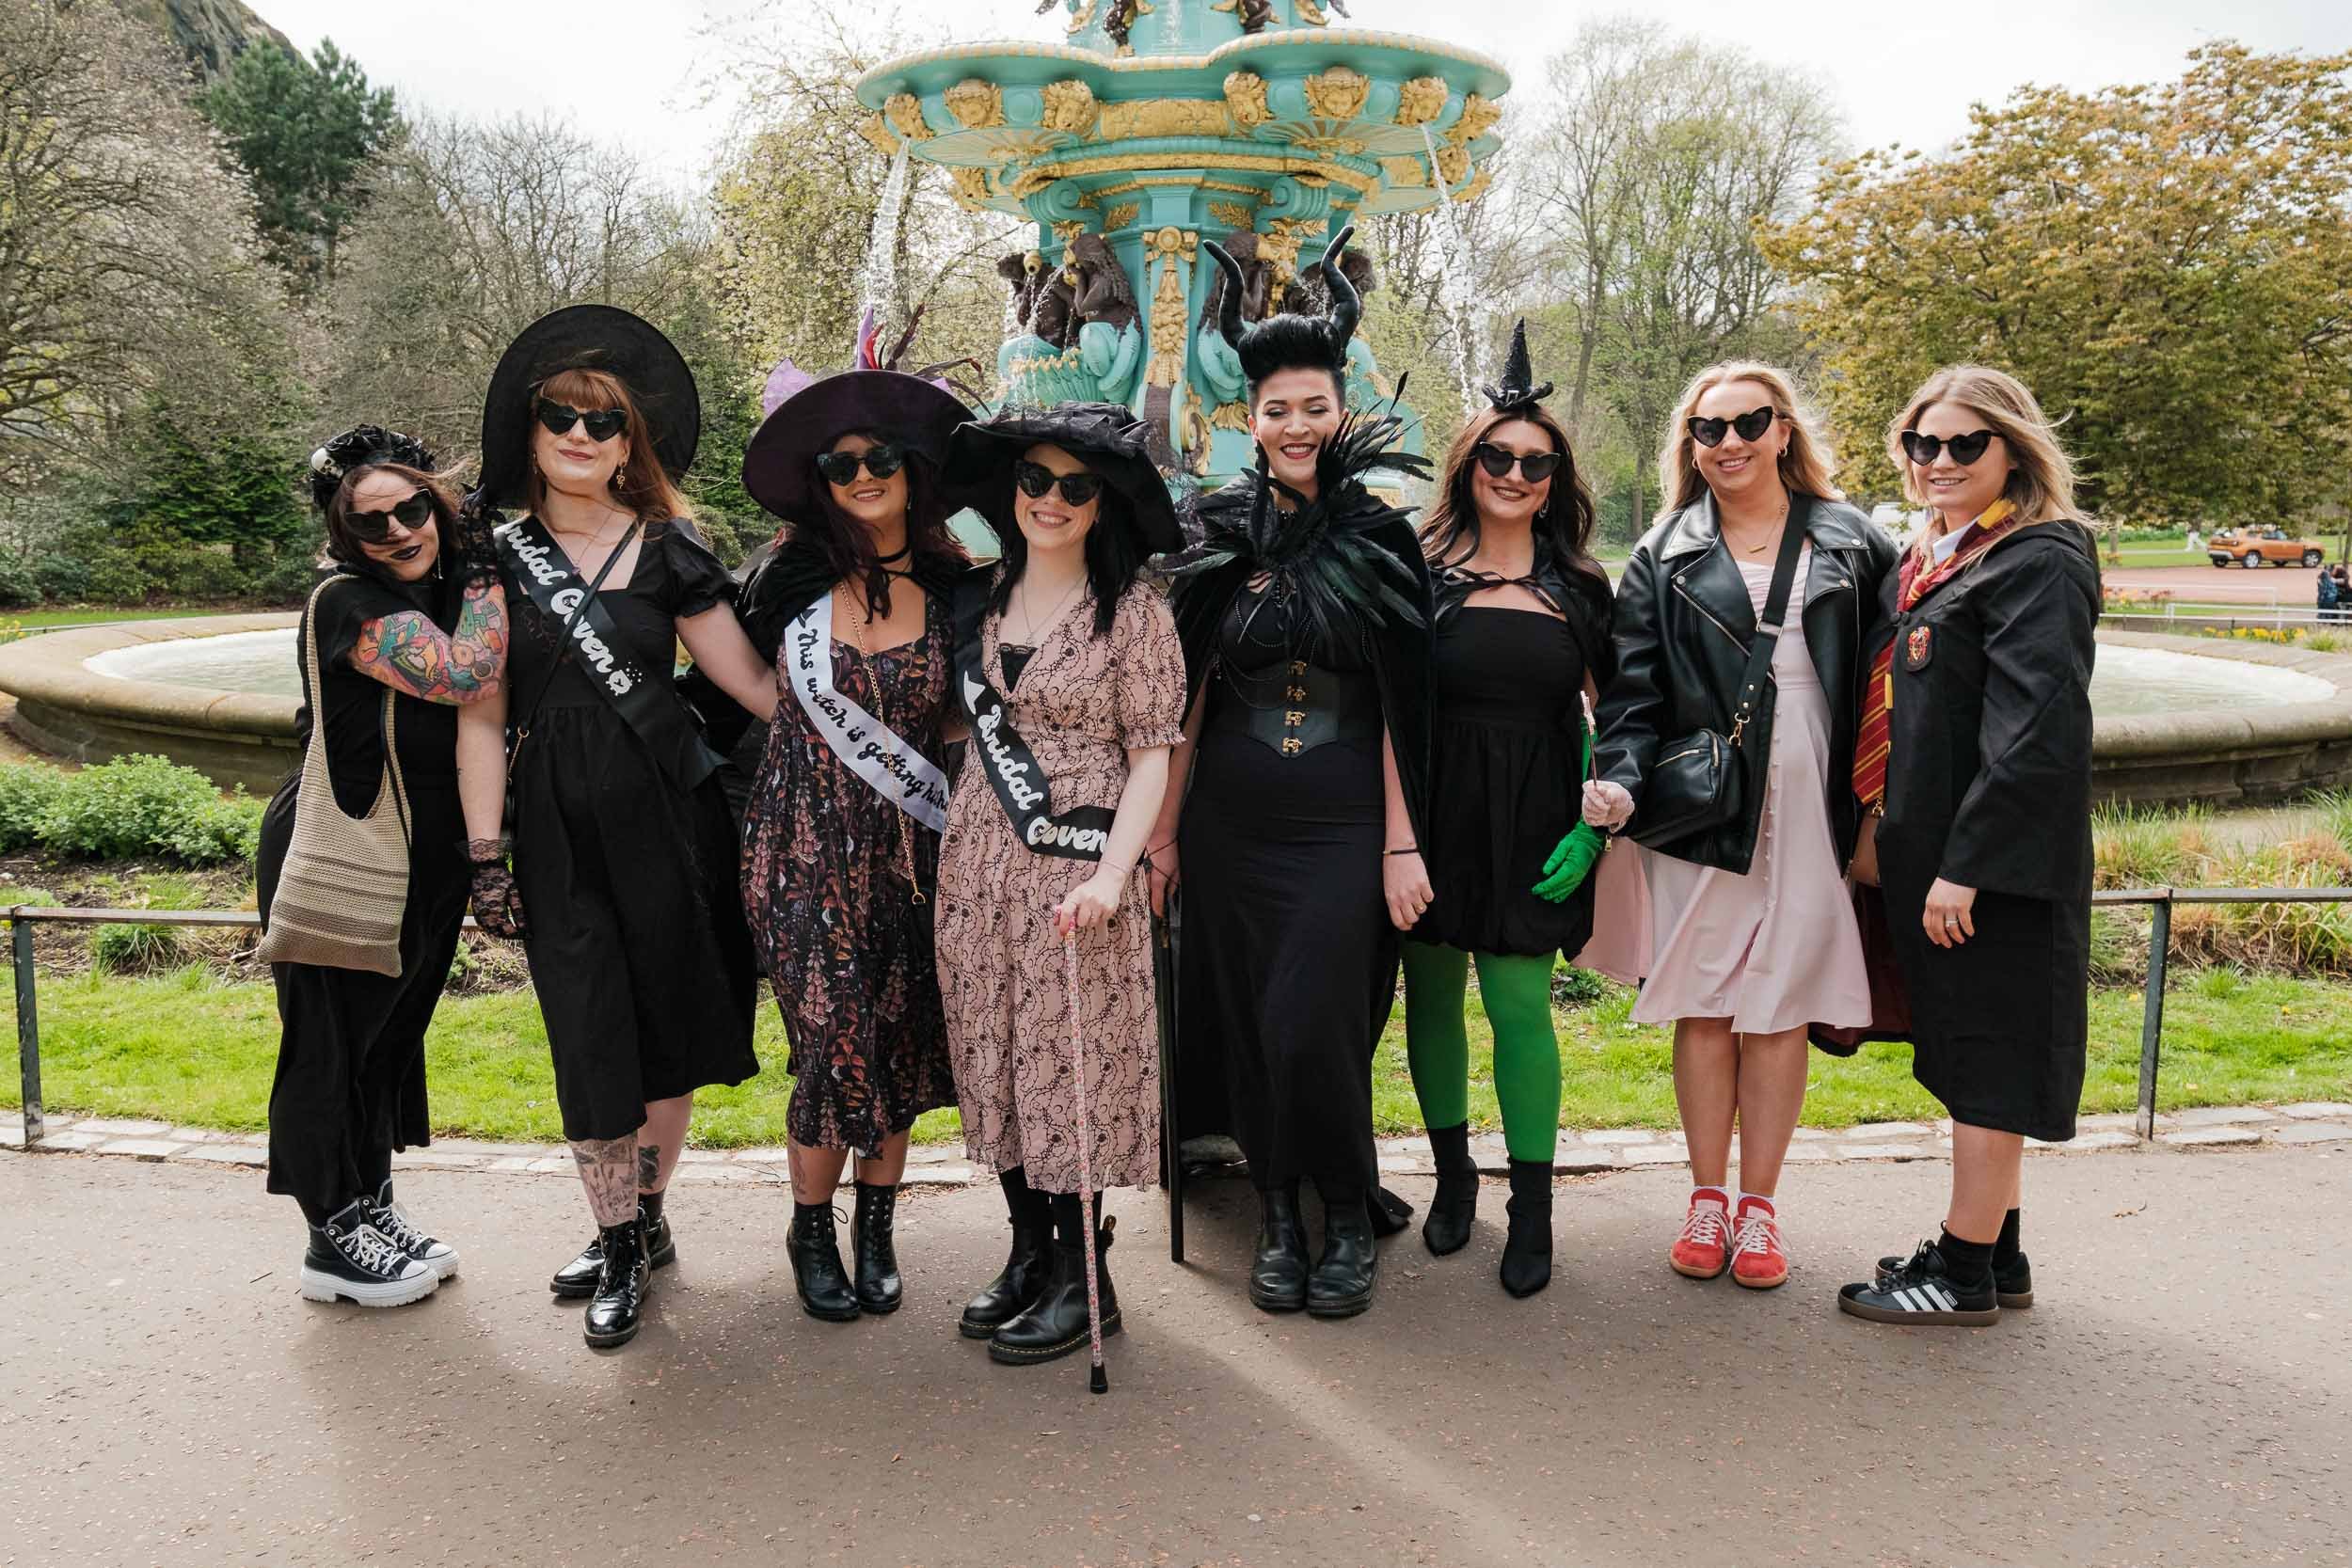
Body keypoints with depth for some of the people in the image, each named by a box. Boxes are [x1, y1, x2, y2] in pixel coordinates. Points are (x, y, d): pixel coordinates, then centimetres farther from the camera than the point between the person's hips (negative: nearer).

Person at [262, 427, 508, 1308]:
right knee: (333, 1042, 3)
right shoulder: (349, 604, -17)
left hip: (427, 864, 8)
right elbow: (465, 676, -29)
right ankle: (334, 1242, 17)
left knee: (394, 1033, 17)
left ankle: (373, 1209, 31)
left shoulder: (450, 590, 7)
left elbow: (497, 710, 16)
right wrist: (490, 568, -18)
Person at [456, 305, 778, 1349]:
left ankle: (646, 1219, 28)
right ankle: (620, 1245, 18)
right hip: (558, 827, 1)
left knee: (669, 1032, 6)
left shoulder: (668, 549, 3)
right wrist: (485, 858, 1)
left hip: (669, 812, 0)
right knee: (593, 1043, 0)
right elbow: (482, 717, 5)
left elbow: (753, 683, 1)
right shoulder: (499, 557, 6)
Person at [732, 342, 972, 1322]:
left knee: (900, 1038, 8)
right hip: (807, 836, -2)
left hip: (910, 842, 2)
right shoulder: (795, 576, -3)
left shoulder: (953, 582, 0)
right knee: (836, 1039, -4)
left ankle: (877, 1229, 27)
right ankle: (811, 1229, 19)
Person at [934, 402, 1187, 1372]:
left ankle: (1082, 1278, 15)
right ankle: (1028, 1250, 26)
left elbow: (1152, 756, -8)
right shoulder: (978, 597, 10)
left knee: (1071, 1063, -1)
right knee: (993, 1057, 10)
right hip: (979, 861, 5)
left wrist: (1112, 874, -18)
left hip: (1075, 873, -5)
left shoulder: (1134, 610, -5)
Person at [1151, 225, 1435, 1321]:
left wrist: (1403, 841, -6)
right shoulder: (1217, 535, 5)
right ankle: (1277, 1217, 25)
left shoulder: (1380, 538, 0)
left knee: (1311, 1025, -8)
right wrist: (1162, 829, 4)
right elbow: (1187, 694, 7)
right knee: (1247, 1018, 8)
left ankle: (1350, 1217, 16)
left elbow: (1401, 702, -2)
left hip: (1343, 821, -2)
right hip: (1230, 821, 3)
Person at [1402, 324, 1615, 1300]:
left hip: (1531, 821, 0)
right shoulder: (1420, 571, 2)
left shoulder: (1580, 587, 7)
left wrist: (1594, 823, -3)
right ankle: (1452, 1174, 29)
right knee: (1433, 995, 9)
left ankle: (1532, 1207, 12)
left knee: (1519, 1005, -3)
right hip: (1432, 809, 0)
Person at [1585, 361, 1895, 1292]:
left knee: (1780, 1010, 4)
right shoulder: (1665, 557, 8)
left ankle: (1758, 1205, 17)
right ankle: (1707, 1198, 19)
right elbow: (1634, 688, 3)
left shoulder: (1850, 542, 9)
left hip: (1810, 810, 0)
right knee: (1705, 1008, 5)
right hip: (1699, 806, 0)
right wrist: (1620, 779, -14)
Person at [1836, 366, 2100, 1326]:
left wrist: (1966, 867, -23)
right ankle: (1995, 1256, 30)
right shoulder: (1935, 561, 14)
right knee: (1965, 1057, 16)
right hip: (1930, 852, 9)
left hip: (1993, 862, -9)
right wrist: (1882, 830, 16)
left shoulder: (2038, 564, -15)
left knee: (1984, 1063, 1)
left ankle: (1966, 1278, 14)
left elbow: (2039, 734, -22)